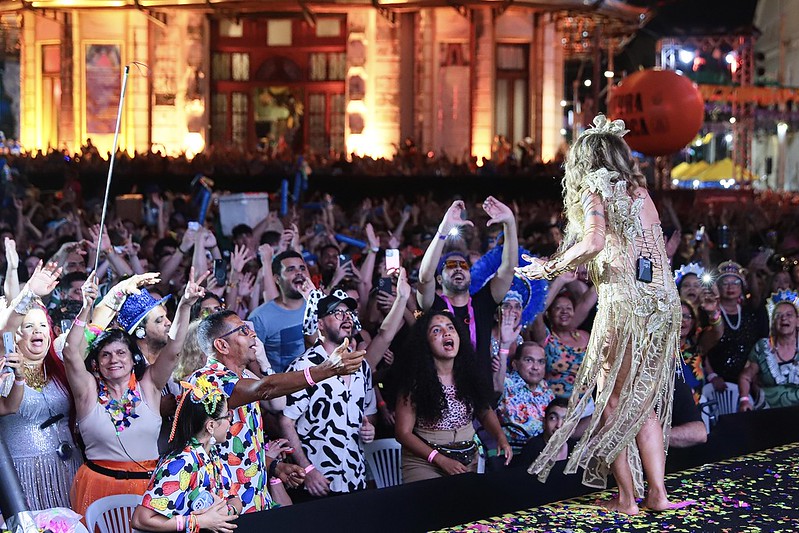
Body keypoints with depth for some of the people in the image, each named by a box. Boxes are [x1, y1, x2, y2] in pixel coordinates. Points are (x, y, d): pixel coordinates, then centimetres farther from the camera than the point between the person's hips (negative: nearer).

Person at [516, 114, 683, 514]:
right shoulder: (640, 192, 18)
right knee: (643, 401, 15)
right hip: (664, 302, 7)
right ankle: (657, 492, 13)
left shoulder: (596, 191, -2)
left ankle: (627, 497, 4)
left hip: (624, 303, -7)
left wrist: (551, 267, -5)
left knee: (613, 402, 4)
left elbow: (594, 242, -19)